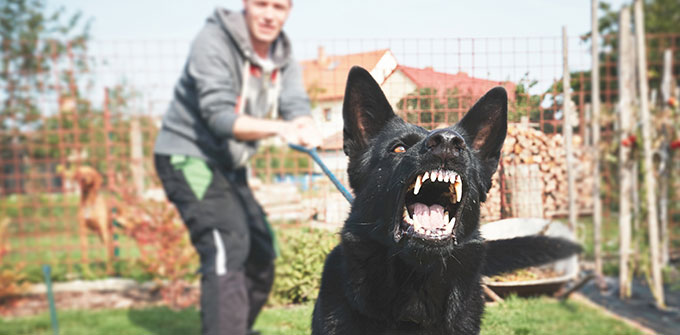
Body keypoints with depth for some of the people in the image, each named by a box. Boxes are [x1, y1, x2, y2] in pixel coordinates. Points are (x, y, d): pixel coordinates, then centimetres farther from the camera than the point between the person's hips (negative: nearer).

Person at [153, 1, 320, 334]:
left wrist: (306, 128, -38)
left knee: (260, 254, 12)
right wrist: (279, 129, -43)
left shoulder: (283, 58, 3)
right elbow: (220, 117, -28)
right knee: (227, 247, -23)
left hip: (228, 165, 8)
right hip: (186, 157, -8)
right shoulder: (212, 42, -19)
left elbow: (297, 106, -13)